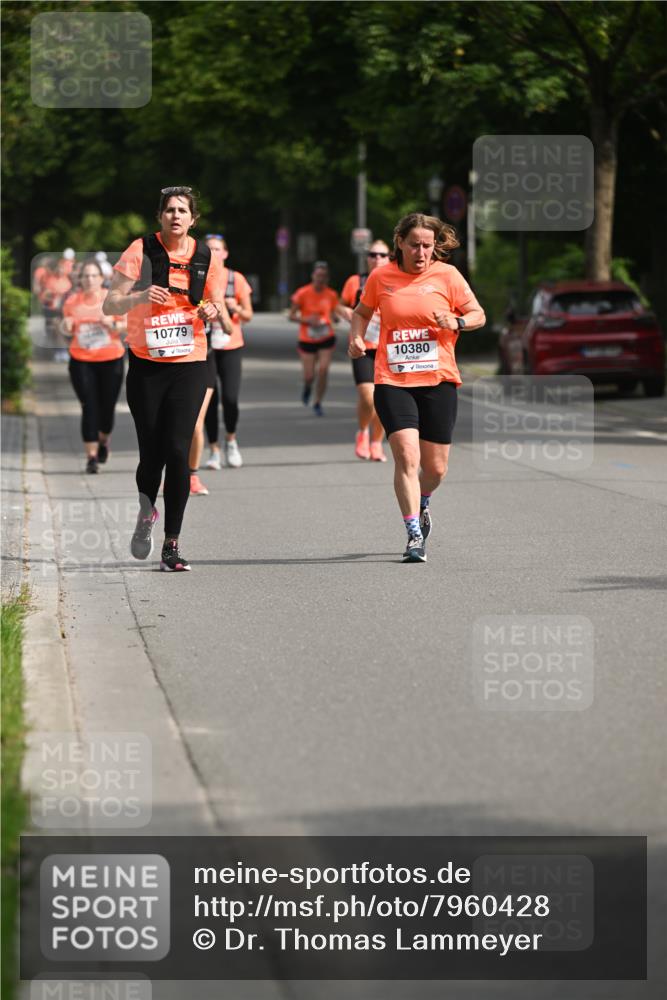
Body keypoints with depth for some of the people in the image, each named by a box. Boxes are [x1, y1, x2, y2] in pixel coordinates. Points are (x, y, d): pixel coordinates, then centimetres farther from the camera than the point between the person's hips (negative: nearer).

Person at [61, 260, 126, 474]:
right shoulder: (72, 301, 1)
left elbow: (122, 327, -2)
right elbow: (67, 331, 12)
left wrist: (111, 324, -23)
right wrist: (66, 326, -12)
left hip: (110, 360, 0)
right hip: (81, 361, 0)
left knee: (107, 407, 7)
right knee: (89, 407, -8)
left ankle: (104, 441, 39)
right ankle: (91, 456, -5)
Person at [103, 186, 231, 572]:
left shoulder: (206, 258, 3)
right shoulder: (141, 251, -3)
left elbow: (222, 313, 13)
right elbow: (110, 305, -4)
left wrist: (214, 311, -11)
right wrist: (140, 297, -23)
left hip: (189, 365, 1)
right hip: (146, 365, 0)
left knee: (177, 450, -11)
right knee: (151, 452, -1)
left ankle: (172, 544, -6)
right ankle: (146, 512, 32)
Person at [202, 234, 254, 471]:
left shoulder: (236, 279, 3)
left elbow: (248, 316, 6)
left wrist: (236, 309, -15)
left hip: (230, 346, 0)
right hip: (204, 346, 0)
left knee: (230, 398, -11)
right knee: (209, 399, -4)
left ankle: (230, 440, 15)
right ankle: (214, 450, 7)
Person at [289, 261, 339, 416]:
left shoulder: (331, 295, -3)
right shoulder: (302, 293, -12)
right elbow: (291, 316, -6)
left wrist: (335, 318, -15)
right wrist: (306, 320, -23)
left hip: (326, 339, 1)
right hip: (307, 341, -1)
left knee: (323, 370, -12)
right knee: (309, 376, -2)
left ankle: (318, 403, 7)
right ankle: (307, 387, 37)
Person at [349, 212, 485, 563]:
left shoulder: (446, 275, 1)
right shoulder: (380, 277, 3)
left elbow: (479, 315, 6)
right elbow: (362, 311, 20)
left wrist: (456, 322, -15)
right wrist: (356, 337, 1)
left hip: (438, 380, 1)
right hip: (392, 381, -1)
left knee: (436, 468, 7)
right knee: (407, 456, -18)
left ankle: (421, 506, 42)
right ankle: (414, 536, -12)